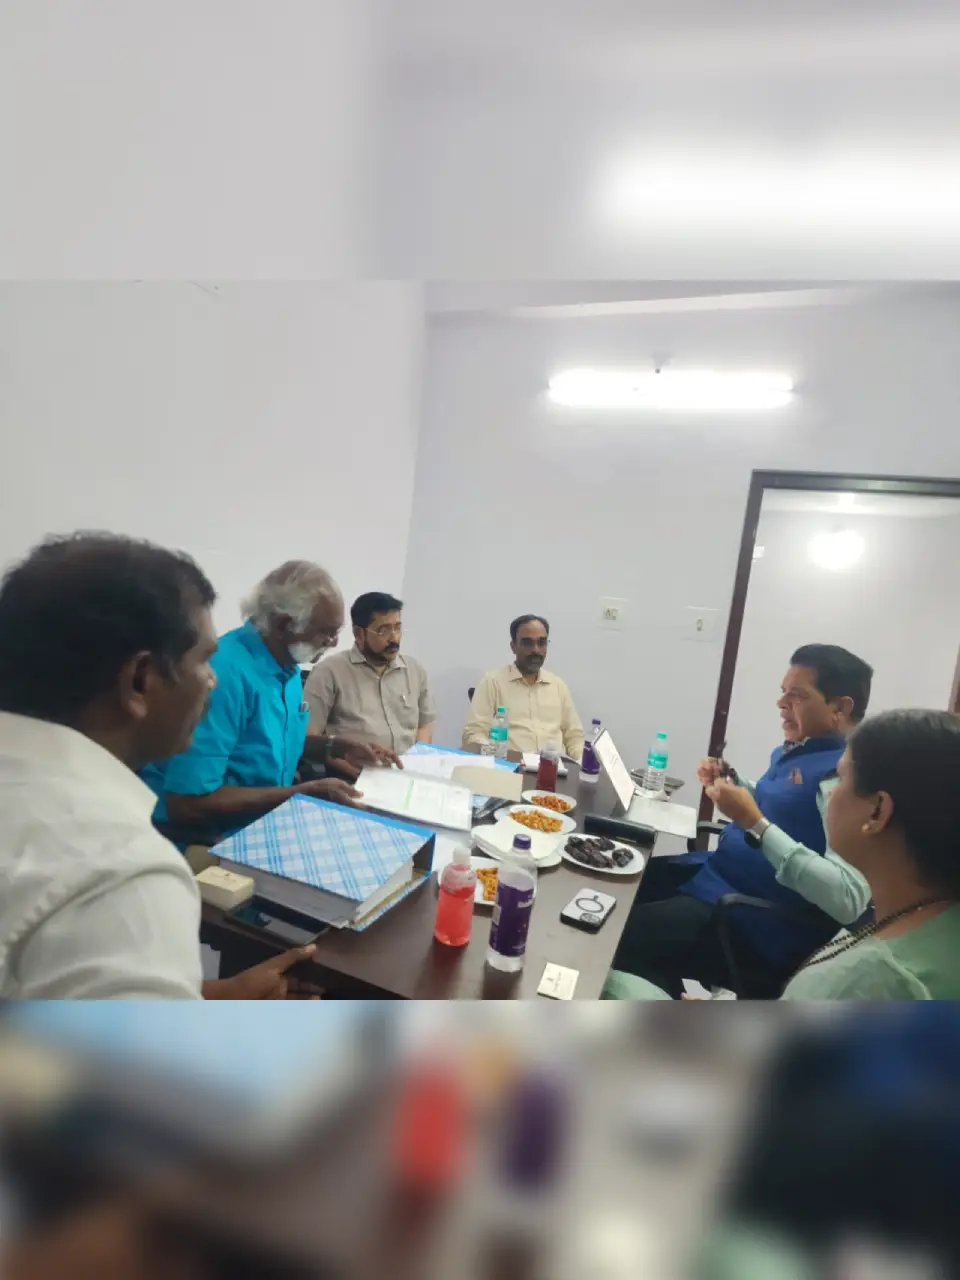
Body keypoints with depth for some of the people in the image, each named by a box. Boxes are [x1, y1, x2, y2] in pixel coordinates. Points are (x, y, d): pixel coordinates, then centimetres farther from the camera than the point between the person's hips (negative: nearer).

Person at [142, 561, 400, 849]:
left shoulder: (287, 666, 1)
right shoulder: (226, 671, -25)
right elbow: (188, 803, -28)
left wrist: (334, 748, 1)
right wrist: (303, 793, -23)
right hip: (201, 844, -7)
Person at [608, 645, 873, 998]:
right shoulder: (795, 750, 8)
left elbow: (849, 900, -31)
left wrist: (754, 823, -33)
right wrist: (726, 785, 5)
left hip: (761, 920, -10)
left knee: (624, 939, -19)